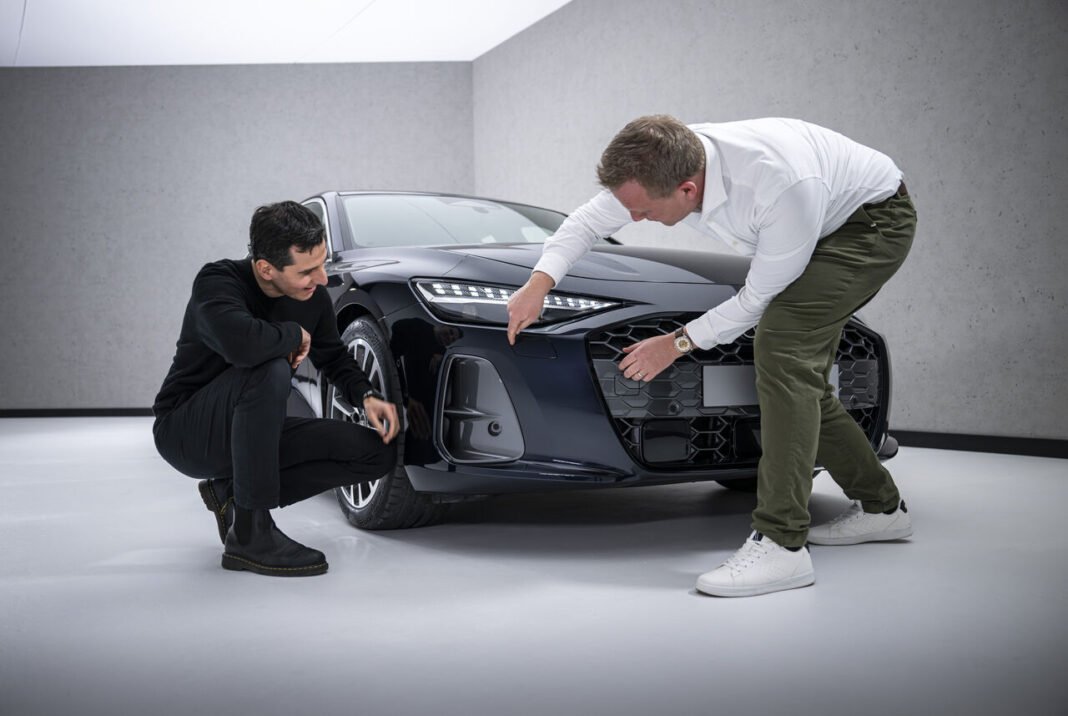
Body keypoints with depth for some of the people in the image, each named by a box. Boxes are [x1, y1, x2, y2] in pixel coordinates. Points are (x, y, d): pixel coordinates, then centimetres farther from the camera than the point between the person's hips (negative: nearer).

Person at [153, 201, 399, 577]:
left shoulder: (313, 297, -5)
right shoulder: (217, 282, -24)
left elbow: (334, 358, 12)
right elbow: (241, 343, -46)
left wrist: (366, 396, -8)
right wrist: (294, 334, -26)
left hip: (249, 433, 7)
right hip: (186, 432, -7)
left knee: (376, 453, -7)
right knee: (271, 369, -37)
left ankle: (233, 493, 3)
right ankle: (249, 533, -25)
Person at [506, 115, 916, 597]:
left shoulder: (782, 187, -41)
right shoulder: (666, 166, -20)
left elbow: (759, 298, -27)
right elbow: (590, 220, -3)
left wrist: (677, 343, -18)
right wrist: (539, 282, -17)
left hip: (873, 217, -8)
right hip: (825, 222, 8)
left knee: (783, 346, -26)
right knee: (796, 368, 6)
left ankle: (781, 543, -27)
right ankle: (880, 506, 25)